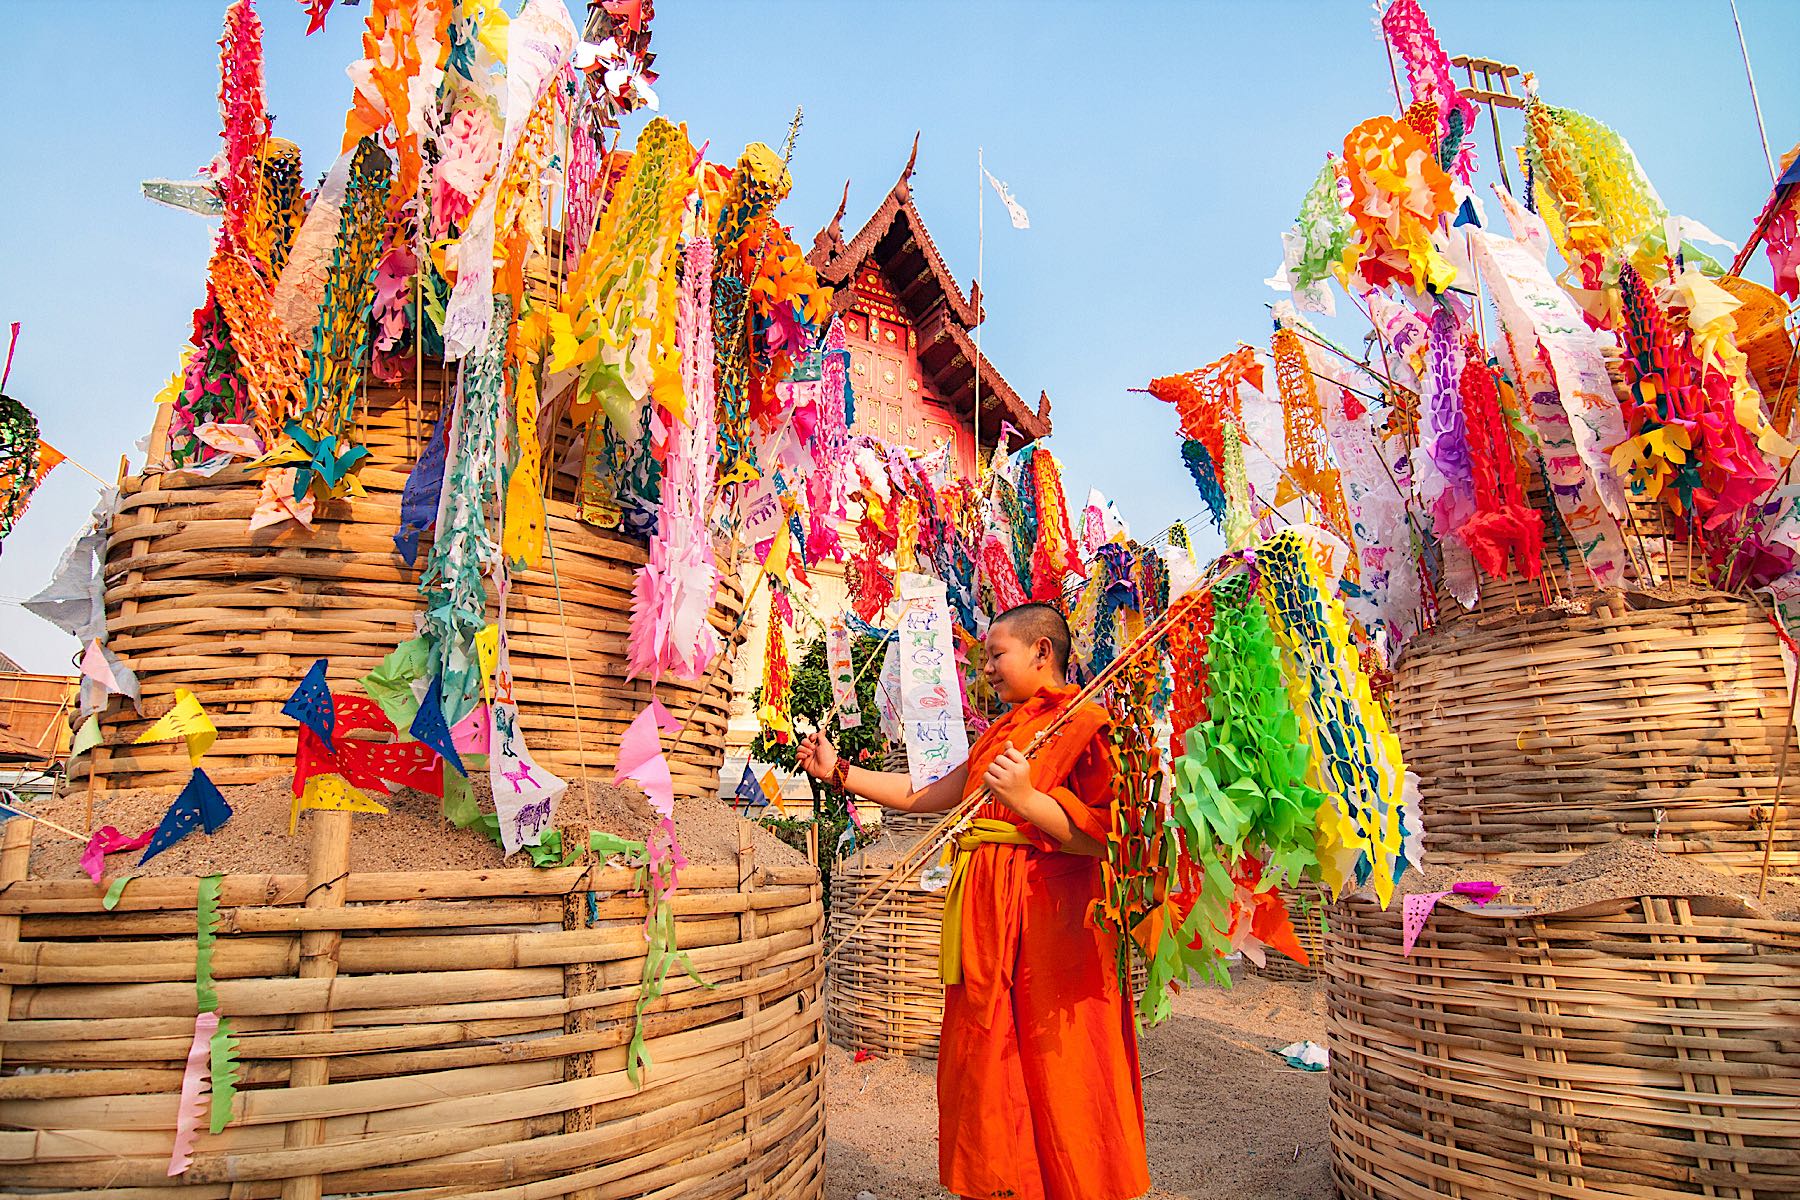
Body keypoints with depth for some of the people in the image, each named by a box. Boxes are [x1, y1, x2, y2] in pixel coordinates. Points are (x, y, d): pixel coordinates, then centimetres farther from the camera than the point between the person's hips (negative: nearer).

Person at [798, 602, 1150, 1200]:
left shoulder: (1084, 724, -7)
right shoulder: (1000, 735, 18)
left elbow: (1105, 836, -16)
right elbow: (925, 795, 19)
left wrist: (1026, 801, -25)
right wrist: (838, 770, 20)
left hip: (1048, 921, -8)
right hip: (991, 925, 8)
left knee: (1052, 1073, -1)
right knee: (989, 1072, 14)